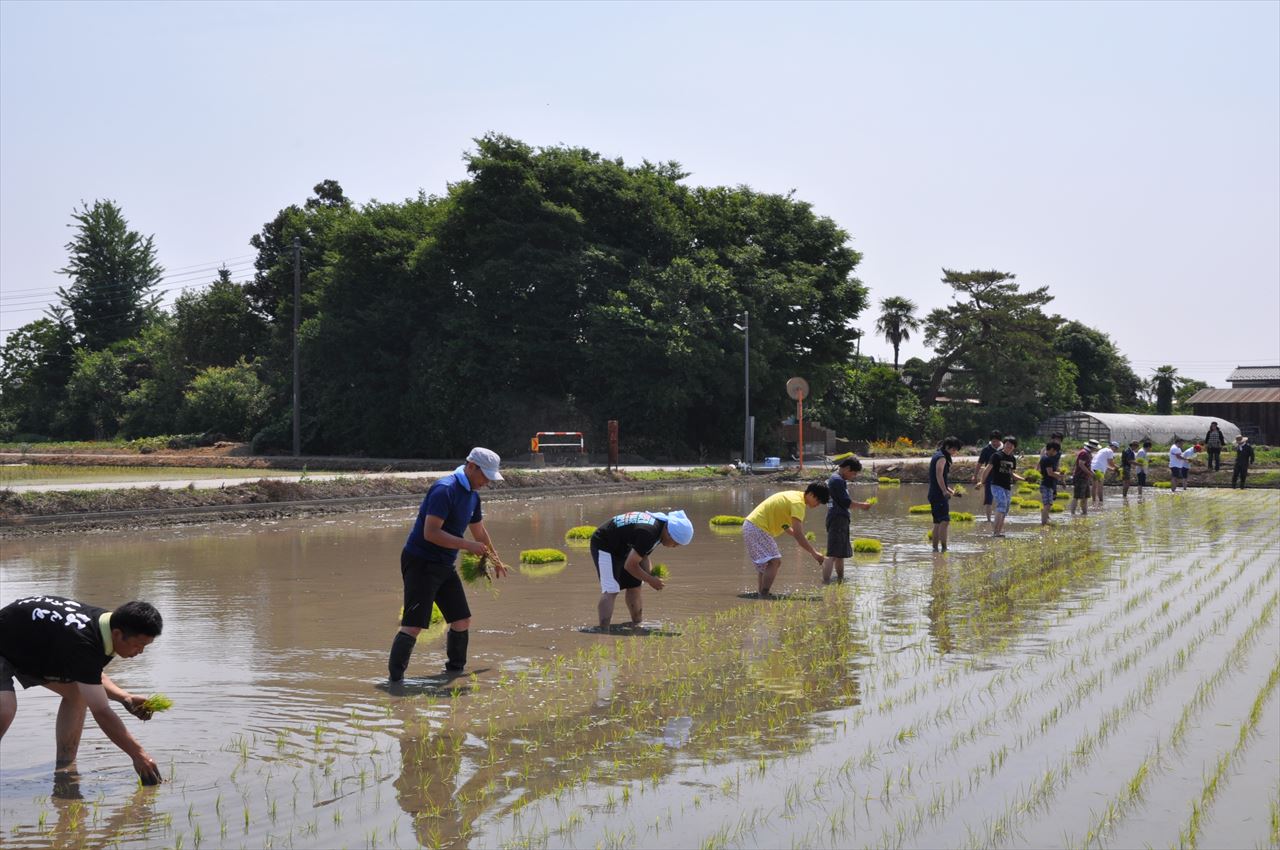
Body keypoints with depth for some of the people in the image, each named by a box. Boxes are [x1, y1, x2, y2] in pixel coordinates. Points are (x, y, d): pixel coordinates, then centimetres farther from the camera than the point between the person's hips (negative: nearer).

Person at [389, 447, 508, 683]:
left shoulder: (472, 495, 11)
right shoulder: (445, 490, -20)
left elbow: (478, 531, 29)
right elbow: (431, 533, -27)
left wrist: (494, 559, 42)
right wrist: (467, 545, -26)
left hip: (445, 566, 9)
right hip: (420, 563, -9)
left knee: (462, 620, 11)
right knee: (413, 625, -16)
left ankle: (455, 671, 27)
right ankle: (395, 679, -14)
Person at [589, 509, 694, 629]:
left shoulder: (659, 522, -3)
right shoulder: (649, 533, -33)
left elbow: (642, 554, 8)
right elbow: (630, 565, -27)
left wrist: (650, 575, -7)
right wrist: (650, 580, -15)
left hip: (622, 547, 10)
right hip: (604, 546, -10)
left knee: (634, 586, 14)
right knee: (610, 591, -20)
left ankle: (637, 625, 27)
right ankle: (603, 631, -26)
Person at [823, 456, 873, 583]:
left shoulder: (839, 479, 20)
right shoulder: (837, 480, -14)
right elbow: (845, 502, -17)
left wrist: (860, 505, 20)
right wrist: (862, 505, -6)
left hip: (840, 520, 11)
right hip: (838, 519, -11)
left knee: (840, 554, 20)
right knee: (833, 554, -17)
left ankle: (840, 580, 31)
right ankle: (825, 583, -23)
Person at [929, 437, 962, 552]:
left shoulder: (937, 456, 19)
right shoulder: (942, 458, -11)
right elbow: (939, 475, -23)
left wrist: (948, 489, 26)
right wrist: (945, 491, -28)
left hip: (934, 494, 10)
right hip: (939, 495, -10)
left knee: (937, 522, 13)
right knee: (945, 521, -15)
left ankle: (935, 547, 14)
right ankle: (944, 547, -22)